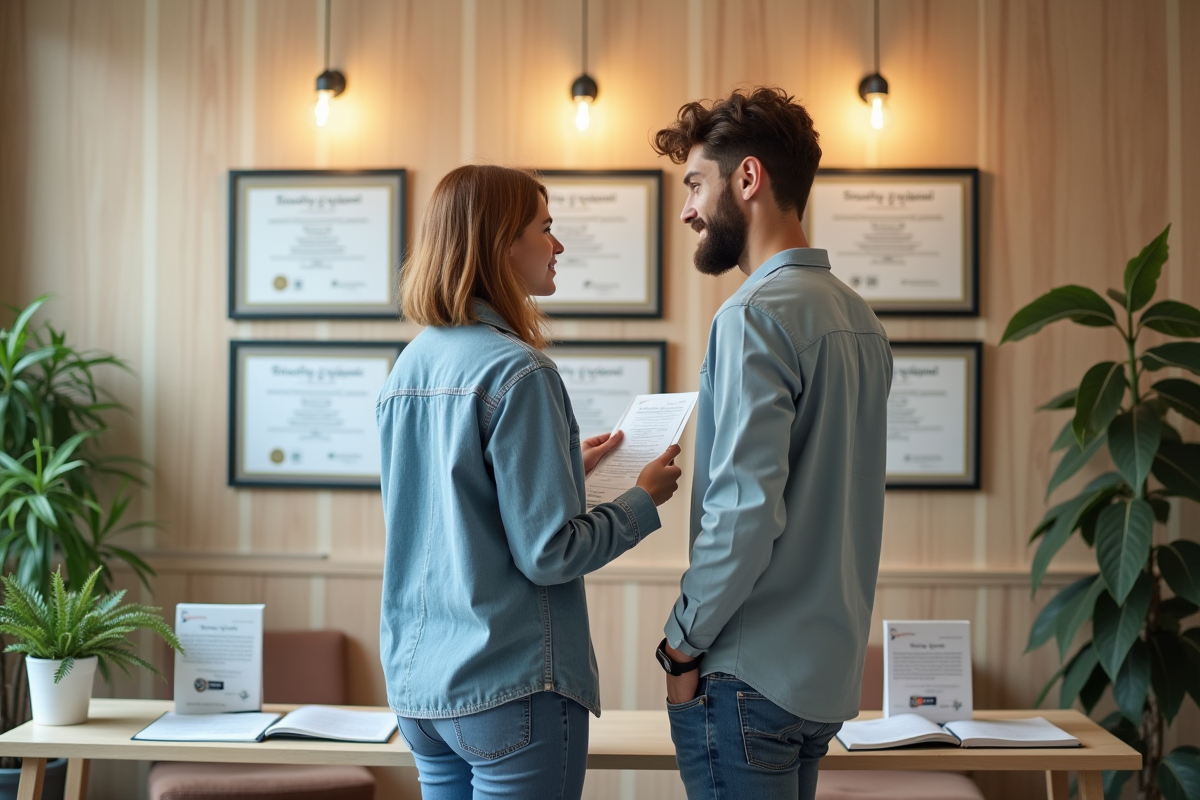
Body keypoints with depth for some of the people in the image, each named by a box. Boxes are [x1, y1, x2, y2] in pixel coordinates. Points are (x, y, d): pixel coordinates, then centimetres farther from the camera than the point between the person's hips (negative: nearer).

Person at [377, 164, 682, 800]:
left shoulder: (407, 370, 8)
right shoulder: (515, 372, -17)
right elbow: (550, 553, -18)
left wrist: (565, 467, 18)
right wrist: (645, 499, -3)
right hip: (509, 688, -8)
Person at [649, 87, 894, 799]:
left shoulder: (756, 317, -16)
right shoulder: (860, 318, 11)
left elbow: (746, 510, -23)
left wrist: (683, 644, -11)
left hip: (753, 678, -9)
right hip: (830, 672, 9)